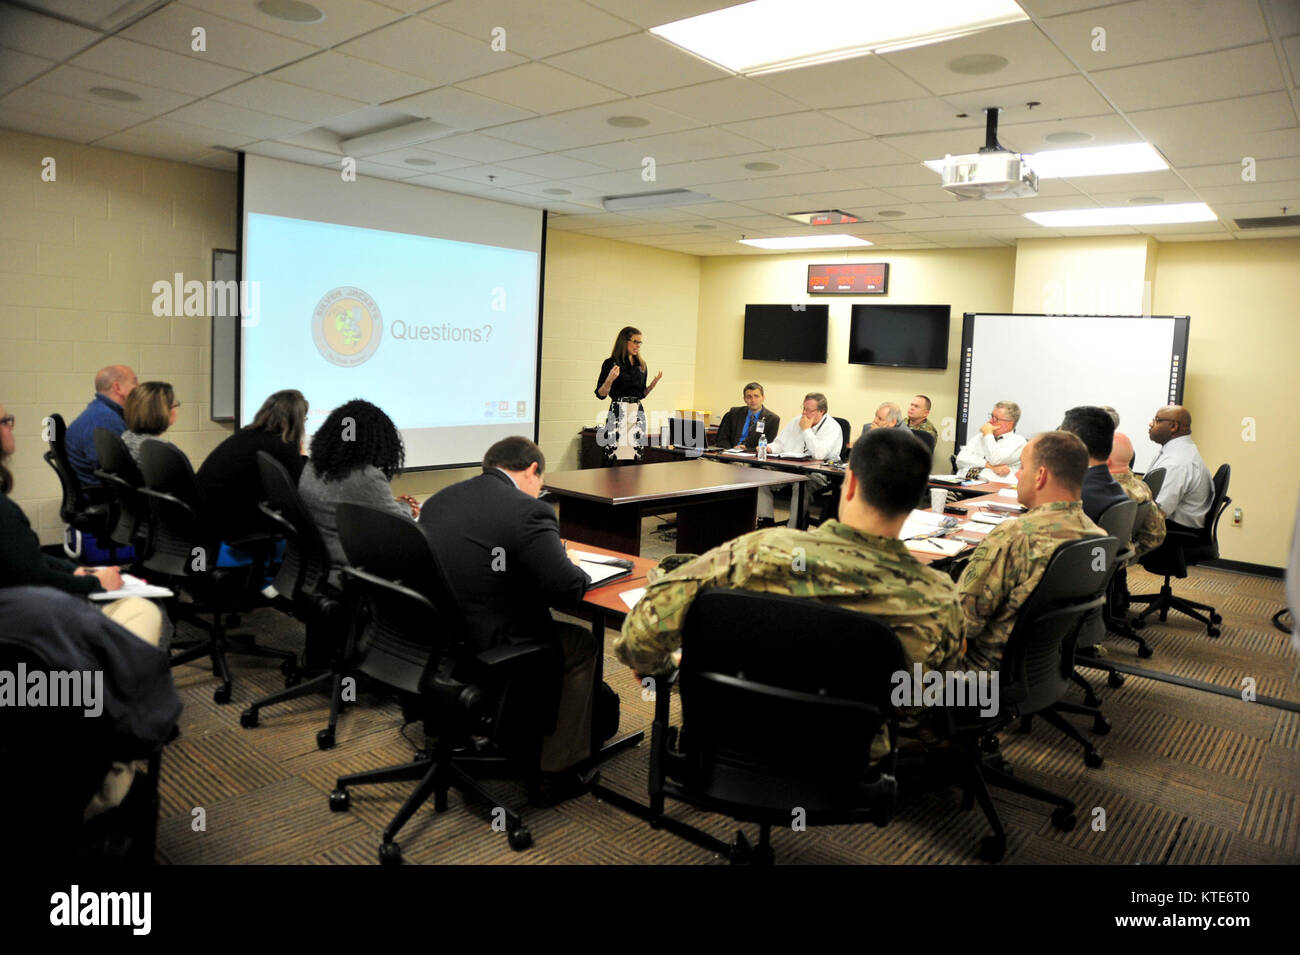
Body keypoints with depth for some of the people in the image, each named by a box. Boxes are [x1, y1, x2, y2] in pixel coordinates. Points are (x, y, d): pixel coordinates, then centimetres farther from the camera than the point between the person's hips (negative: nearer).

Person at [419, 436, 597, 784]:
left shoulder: (437, 500, 6)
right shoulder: (528, 511, -16)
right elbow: (567, 588, -18)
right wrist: (577, 569, 5)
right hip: (482, 651, -8)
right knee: (581, 643, 18)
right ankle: (561, 765, 24)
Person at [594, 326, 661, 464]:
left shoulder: (641, 365, 14)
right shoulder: (611, 363, -3)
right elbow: (600, 394, -3)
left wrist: (653, 384, 5)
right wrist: (610, 380, -19)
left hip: (638, 412, 5)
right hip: (618, 412, -5)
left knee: (636, 457, 3)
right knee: (614, 458, -10)